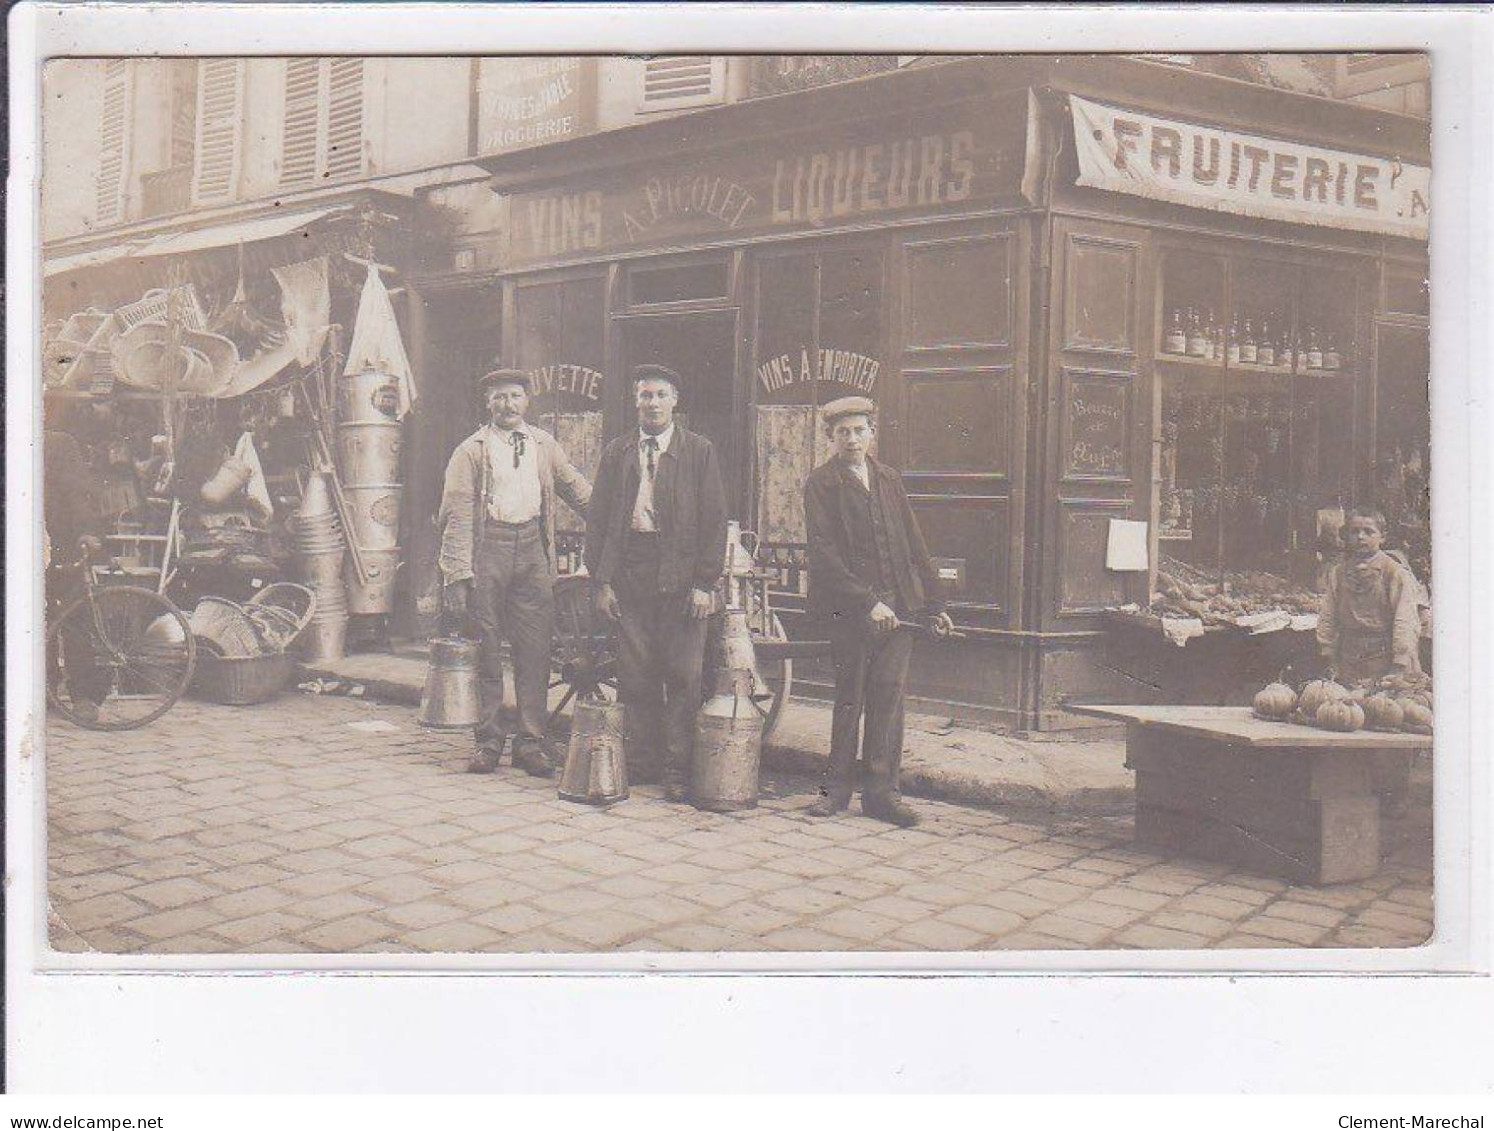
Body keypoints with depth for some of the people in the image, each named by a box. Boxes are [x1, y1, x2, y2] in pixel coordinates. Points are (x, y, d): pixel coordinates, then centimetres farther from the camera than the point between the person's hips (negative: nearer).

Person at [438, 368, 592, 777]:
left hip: (532, 548, 3)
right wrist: (457, 577, -10)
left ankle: (530, 742, 8)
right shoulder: (471, 451, 2)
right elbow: (457, 517, -3)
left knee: (535, 650, 0)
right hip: (487, 549, -3)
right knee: (486, 651, 2)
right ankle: (489, 740, 12)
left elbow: (577, 488, 24)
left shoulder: (543, 444, 13)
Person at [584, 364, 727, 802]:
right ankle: (642, 761, 18)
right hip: (629, 576, 2)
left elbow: (714, 519, 0)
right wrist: (600, 580, 1)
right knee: (635, 674, 5)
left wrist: (705, 582, -8)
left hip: (682, 576, -2)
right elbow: (597, 518, 10)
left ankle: (677, 770, 8)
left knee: (683, 676, 0)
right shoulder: (617, 453, 12)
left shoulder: (699, 451, 4)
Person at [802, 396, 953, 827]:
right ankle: (838, 787, 17)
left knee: (889, 696, 3)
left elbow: (914, 544, 17)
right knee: (848, 699, 4)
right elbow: (826, 555, -10)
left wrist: (934, 603, 13)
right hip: (850, 609, -4)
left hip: (899, 606, 4)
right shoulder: (820, 484, -2)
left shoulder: (889, 479, 15)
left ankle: (881, 791, 10)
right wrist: (868, 602, -16)